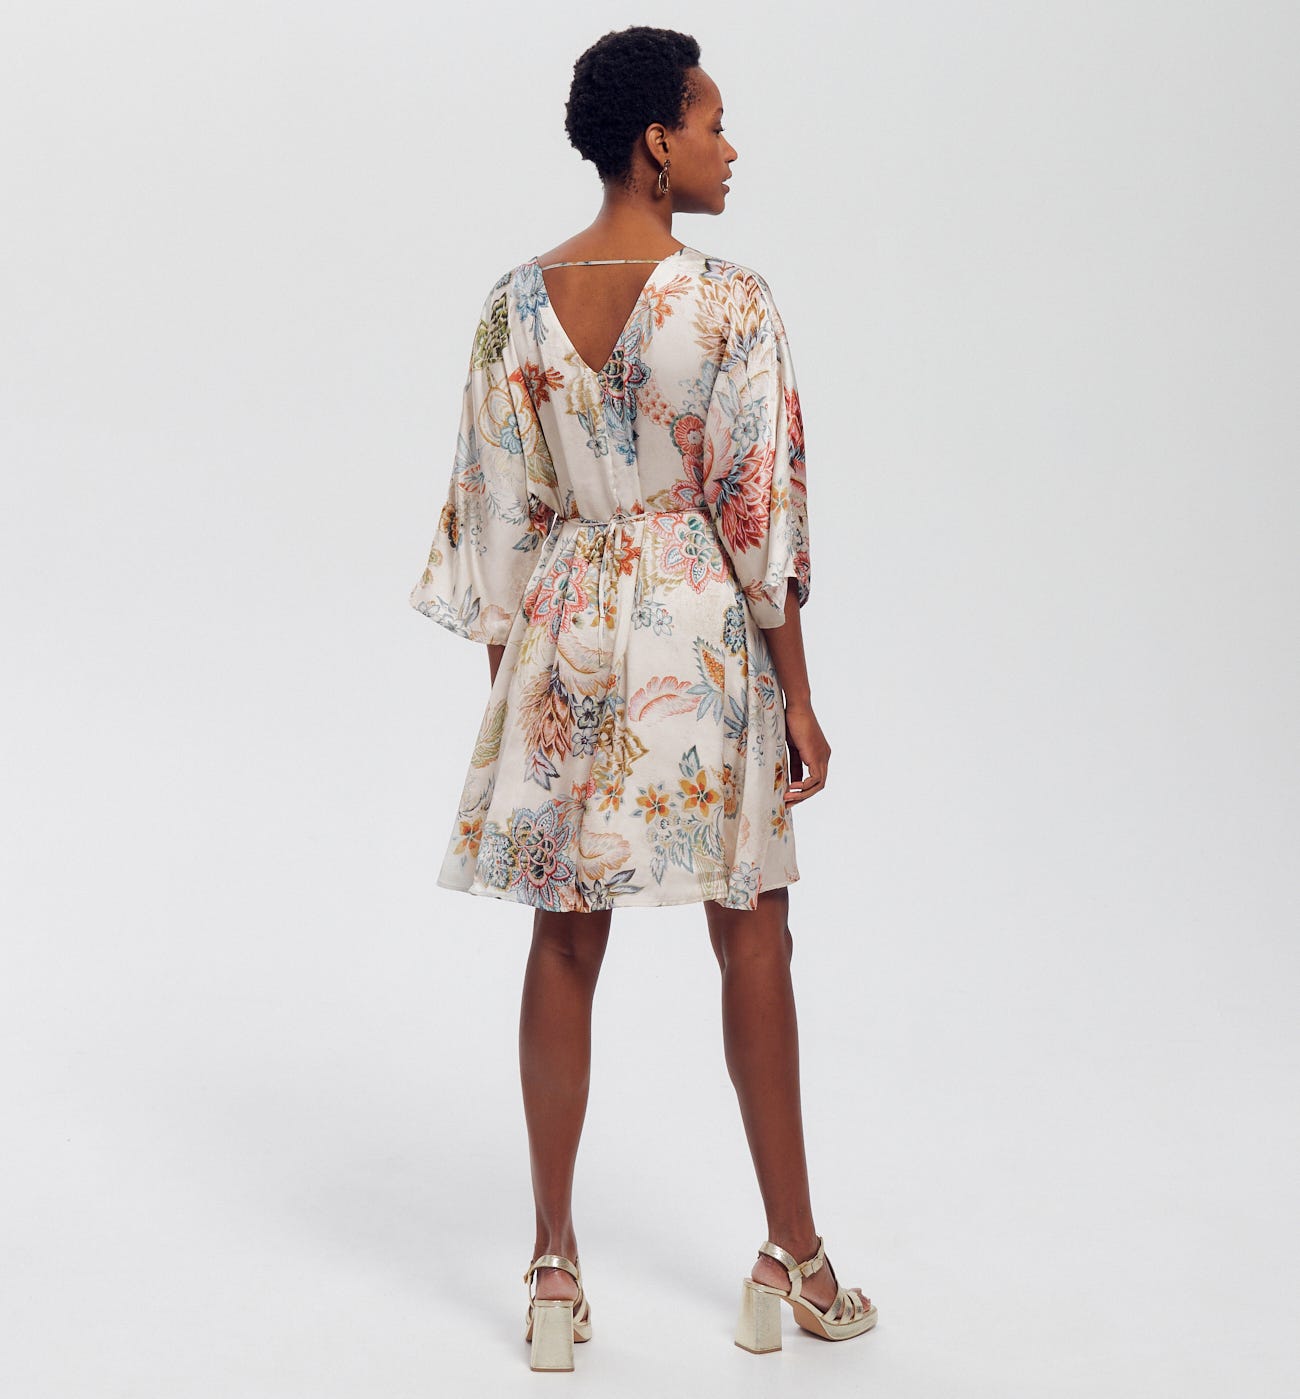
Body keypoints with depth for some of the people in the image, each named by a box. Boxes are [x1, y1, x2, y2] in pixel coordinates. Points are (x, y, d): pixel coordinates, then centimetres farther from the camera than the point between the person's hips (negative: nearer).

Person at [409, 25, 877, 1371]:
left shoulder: (513, 304, 0)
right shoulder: (733, 303, -13)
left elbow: (494, 514, 3)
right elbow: (763, 513, -12)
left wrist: (507, 674, 12)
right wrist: (798, 699, -4)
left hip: (564, 633, 3)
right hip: (704, 634, -3)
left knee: (566, 944, 10)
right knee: (752, 943, 10)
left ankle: (556, 1270, 17)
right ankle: (791, 1264, 21)